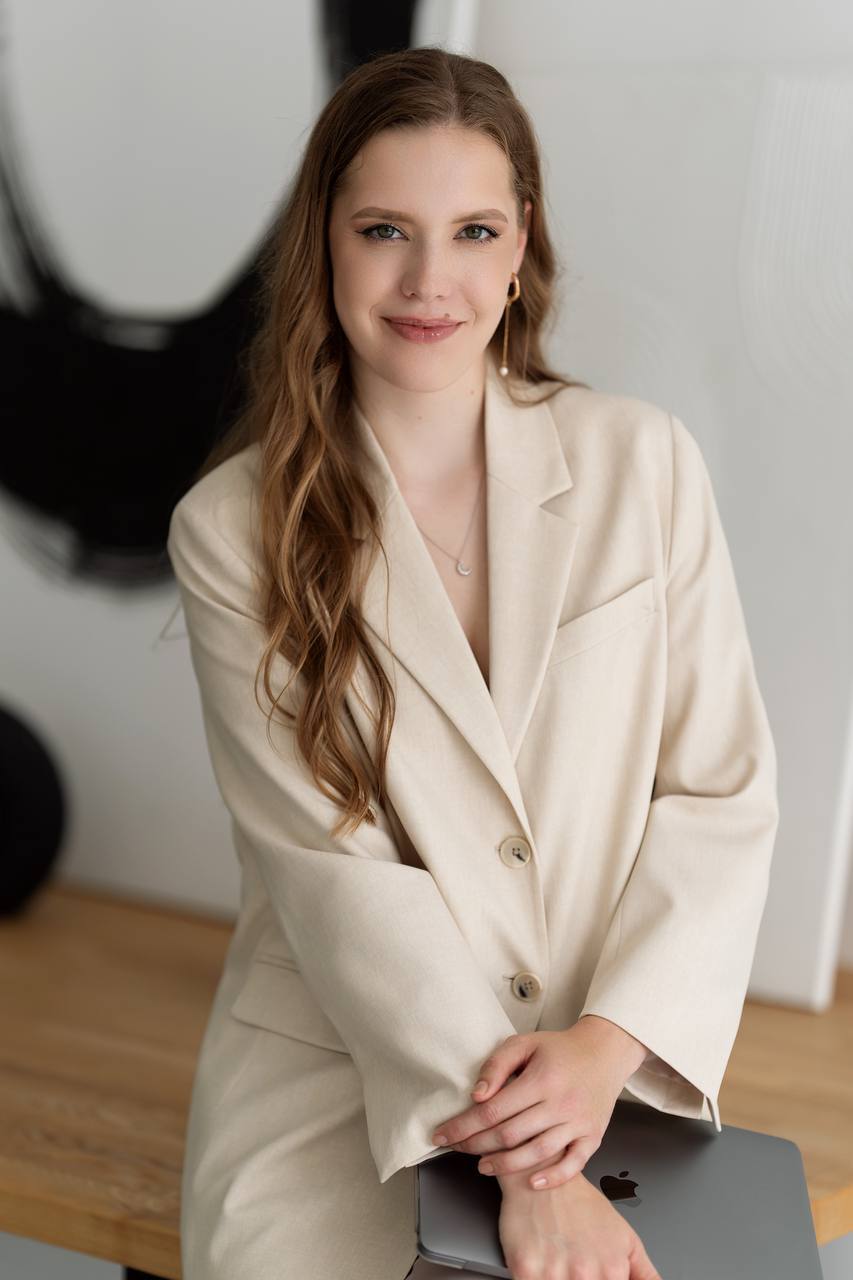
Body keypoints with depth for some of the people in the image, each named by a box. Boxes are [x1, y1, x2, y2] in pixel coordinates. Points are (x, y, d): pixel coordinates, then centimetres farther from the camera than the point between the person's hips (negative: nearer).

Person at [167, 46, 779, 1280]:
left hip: (611, 1055, 1)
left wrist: (607, 1043, -15)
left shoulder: (645, 462, -4)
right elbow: (325, 863, -12)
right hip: (337, 1065, -1)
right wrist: (523, 1163, -16)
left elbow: (723, 790, -3)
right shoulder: (233, 529, -8)